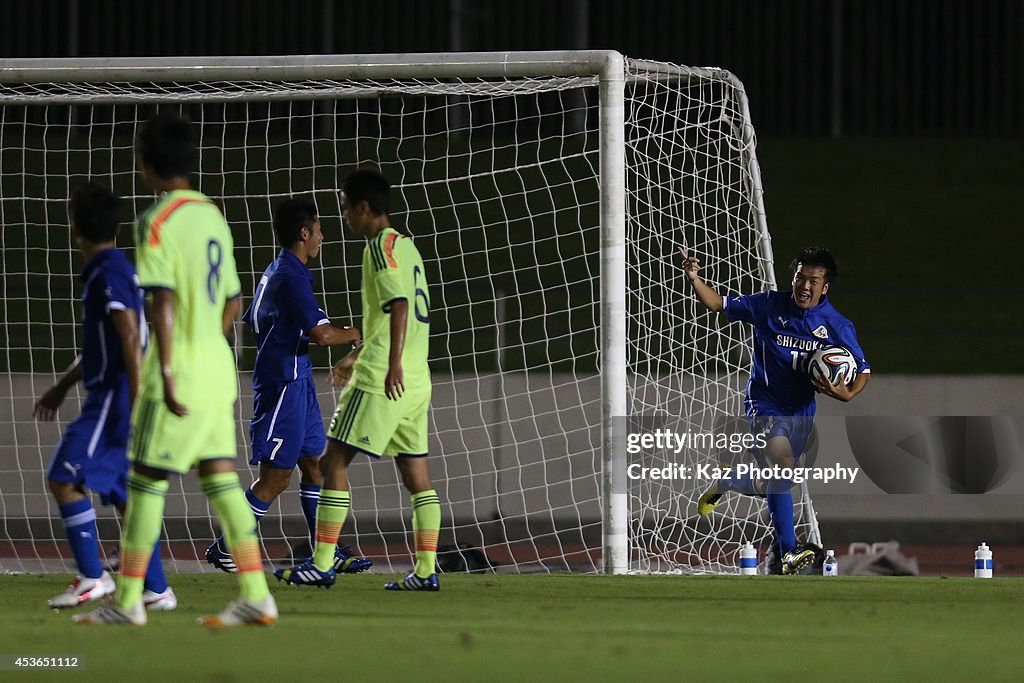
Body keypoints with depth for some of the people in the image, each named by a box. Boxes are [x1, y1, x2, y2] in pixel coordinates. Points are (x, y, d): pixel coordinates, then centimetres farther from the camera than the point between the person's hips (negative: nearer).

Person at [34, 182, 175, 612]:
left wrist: (137, 399, -27)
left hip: (115, 397, -10)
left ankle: (92, 577, -11)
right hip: (112, 396, 10)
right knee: (127, 493, 11)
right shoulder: (109, 271, 18)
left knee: (64, 477, -11)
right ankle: (156, 590, 11)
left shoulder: (109, 274, -13)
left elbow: (130, 338, -21)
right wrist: (62, 387, 35)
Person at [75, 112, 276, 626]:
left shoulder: (158, 221, -12)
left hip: (180, 371, -7)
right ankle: (255, 597, 1)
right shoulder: (212, 215, 13)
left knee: (147, 479, 0)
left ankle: (128, 599, 4)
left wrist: (166, 373, -22)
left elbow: (163, 301, -20)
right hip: (218, 365, 7)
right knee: (221, 477, 7)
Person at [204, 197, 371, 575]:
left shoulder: (274, 273, 14)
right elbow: (320, 334, -24)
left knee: (314, 464, 11)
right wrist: (353, 334, -4)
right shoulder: (291, 277, -17)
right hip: (284, 384, -10)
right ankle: (225, 549, -1)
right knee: (275, 477, -6)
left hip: (296, 383, 10)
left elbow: (250, 323, 25)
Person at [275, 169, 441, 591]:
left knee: (334, 461, -5)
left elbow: (399, 303, -22)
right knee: (416, 473, 7)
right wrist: (357, 358, 39)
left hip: (381, 382, -9)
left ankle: (321, 564, -7)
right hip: (415, 382, 9)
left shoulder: (383, 245, -9)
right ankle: (426, 570, 3)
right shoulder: (406, 246, 19)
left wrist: (393, 363, -31)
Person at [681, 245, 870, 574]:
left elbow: (863, 371, 4)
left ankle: (724, 482, 44)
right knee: (781, 462, -29)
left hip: (801, 411, 4)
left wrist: (848, 393, -17)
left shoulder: (838, 327, -3)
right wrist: (695, 279, -15)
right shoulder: (769, 306, -6)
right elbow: (720, 304, 2)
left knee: (771, 484, 13)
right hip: (765, 403, -4)